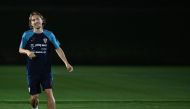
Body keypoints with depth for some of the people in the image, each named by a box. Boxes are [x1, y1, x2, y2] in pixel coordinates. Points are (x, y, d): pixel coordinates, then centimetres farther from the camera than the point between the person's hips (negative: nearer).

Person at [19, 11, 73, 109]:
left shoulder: (49, 35, 0)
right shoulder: (26, 35, -1)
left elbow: (58, 49, -2)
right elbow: (20, 49, 9)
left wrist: (66, 63, -13)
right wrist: (27, 52, -15)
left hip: (46, 70, 0)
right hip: (32, 71, 0)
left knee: (49, 93, -15)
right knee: (34, 97, 5)